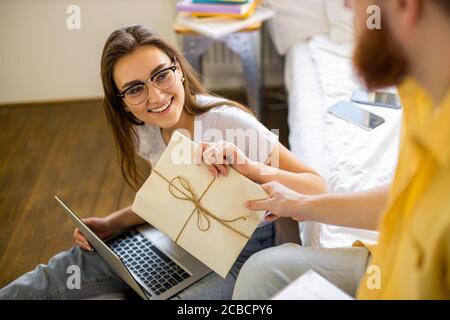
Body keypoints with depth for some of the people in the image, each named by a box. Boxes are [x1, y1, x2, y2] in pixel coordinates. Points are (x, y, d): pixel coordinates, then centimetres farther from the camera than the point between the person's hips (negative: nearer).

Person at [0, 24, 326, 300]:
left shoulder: (228, 121, -26)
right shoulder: (144, 133, -6)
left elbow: (318, 187, -24)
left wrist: (252, 169, -42)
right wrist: (112, 224, -4)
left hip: (242, 250, -5)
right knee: (81, 261, -5)